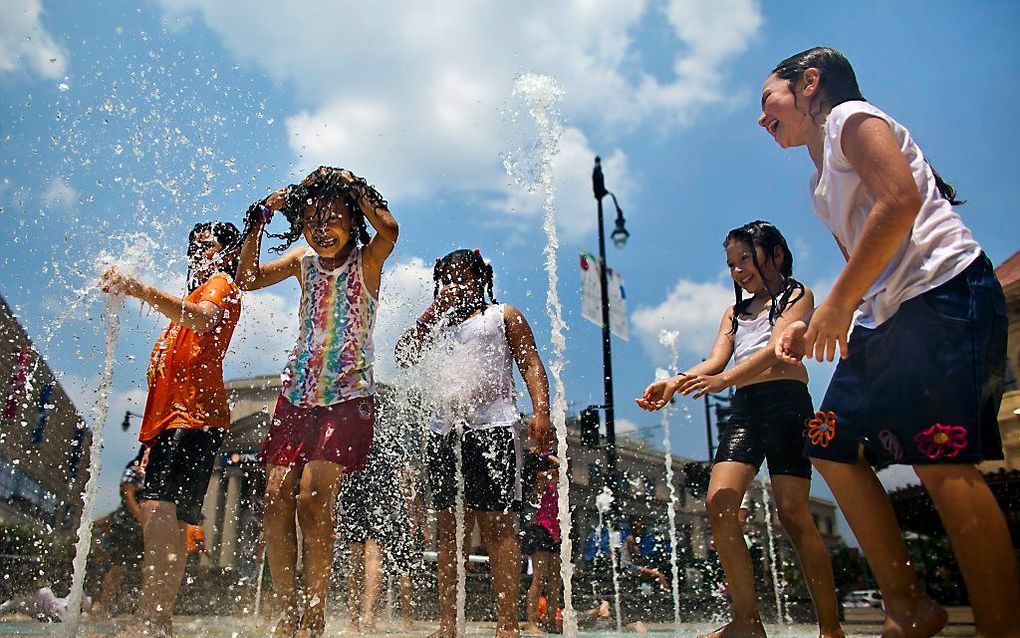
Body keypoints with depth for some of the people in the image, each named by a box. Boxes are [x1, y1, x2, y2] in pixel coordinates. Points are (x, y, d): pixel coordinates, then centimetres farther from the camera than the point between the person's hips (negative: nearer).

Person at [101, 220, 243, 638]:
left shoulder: (222, 285, 7)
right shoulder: (196, 295, 34)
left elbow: (204, 319, -20)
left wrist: (140, 290, -30)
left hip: (194, 417, -10)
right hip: (170, 418, 10)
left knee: (161, 512, -23)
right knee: (161, 520, 4)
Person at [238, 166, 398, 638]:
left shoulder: (366, 261, -2)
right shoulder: (303, 261, 11)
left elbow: (389, 229, -23)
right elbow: (248, 279, 4)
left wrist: (352, 186, -12)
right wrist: (258, 222, -4)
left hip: (349, 396, -5)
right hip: (297, 394, 5)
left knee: (312, 496, -17)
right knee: (276, 497, -4)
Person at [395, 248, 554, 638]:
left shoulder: (503, 316, 13)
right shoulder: (434, 323, 24)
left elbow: (530, 364, 3)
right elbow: (403, 355, 10)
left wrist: (541, 412, -12)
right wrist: (435, 310, 5)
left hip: (492, 426, -4)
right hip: (444, 430, 5)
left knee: (496, 524, -9)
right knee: (448, 526, 3)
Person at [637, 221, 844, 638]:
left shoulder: (797, 296, 8)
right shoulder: (734, 313, 26)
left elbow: (776, 350, -10)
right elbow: (715, 361, 11)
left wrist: (725, 379, -26)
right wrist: (672, 384, -8)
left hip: (786, 403, -5)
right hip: (743, 409, 5)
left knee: (793, 513, -10)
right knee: (719, 504, -13)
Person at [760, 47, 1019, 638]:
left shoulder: (851, 116, 1)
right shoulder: (825, 180, 26)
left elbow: (900, 200, -17)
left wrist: (838, 303, -16)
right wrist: (814, 324, 7)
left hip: (946, 290, -10)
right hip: (888, 316, 10)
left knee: (940, 456, -16)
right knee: (834, 445, 5)